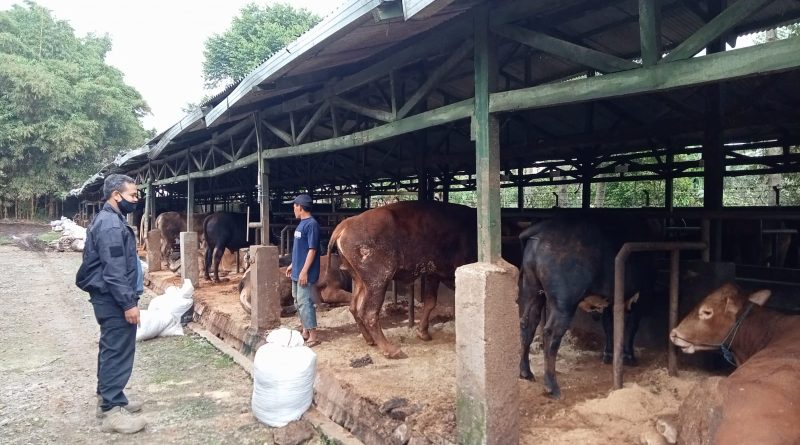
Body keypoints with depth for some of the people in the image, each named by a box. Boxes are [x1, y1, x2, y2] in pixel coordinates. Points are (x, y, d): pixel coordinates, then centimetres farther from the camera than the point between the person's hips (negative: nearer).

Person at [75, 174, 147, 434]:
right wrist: (129, 303, -23)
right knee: (119, 352, -6)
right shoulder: (111, 225, -20)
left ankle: (107, 399, 29)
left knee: (111, 349, 17)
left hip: (109, 298, 11)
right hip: (114, 299, -11)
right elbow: (114, 271, -25)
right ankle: (112, 412, -1)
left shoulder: (108, 220, 15)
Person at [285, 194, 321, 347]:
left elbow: (312, 250, -20)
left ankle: (313, 337, -3)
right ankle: (305, 332, 25)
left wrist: (304, 271, -22)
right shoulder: (302, 224, 13)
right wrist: (292, 265, 23)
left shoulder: (312, 224, -17)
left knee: (305, 302, -8)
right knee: (298, 302, 15)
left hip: (305, 272, -10)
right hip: (297, 271, 10)